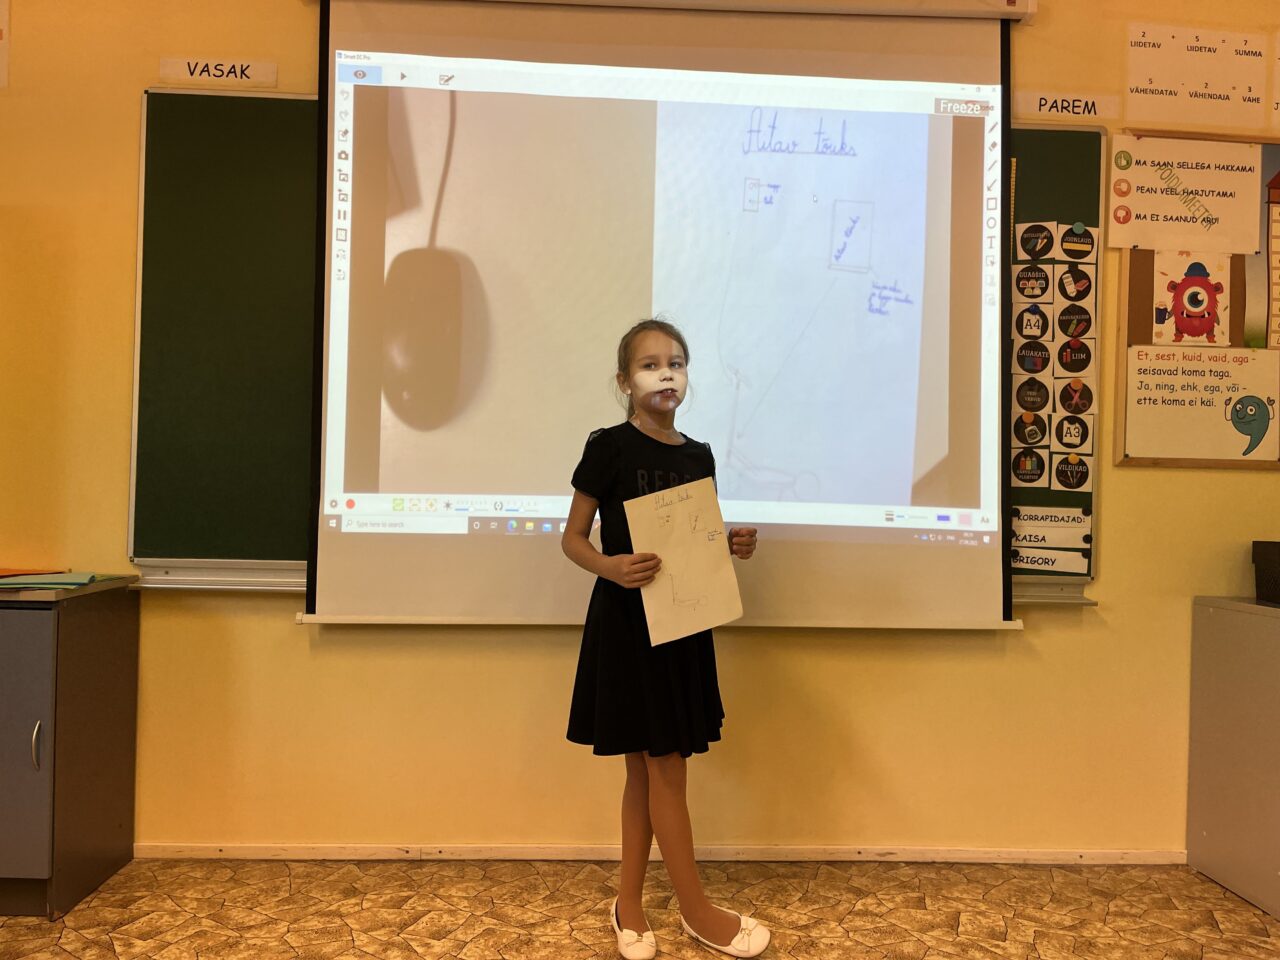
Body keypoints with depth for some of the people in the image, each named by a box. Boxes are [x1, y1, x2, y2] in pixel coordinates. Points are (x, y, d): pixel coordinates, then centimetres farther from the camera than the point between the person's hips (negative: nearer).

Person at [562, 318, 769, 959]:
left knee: (646, 769, 13)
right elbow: (572, 537, -7)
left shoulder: (698, 456, 7)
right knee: (665, 767, 1)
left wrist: (733, 545, -5)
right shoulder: (610, 448, -9)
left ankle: (628, 902, 28)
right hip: (627, 622, -6)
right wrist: (609, 567, -26)